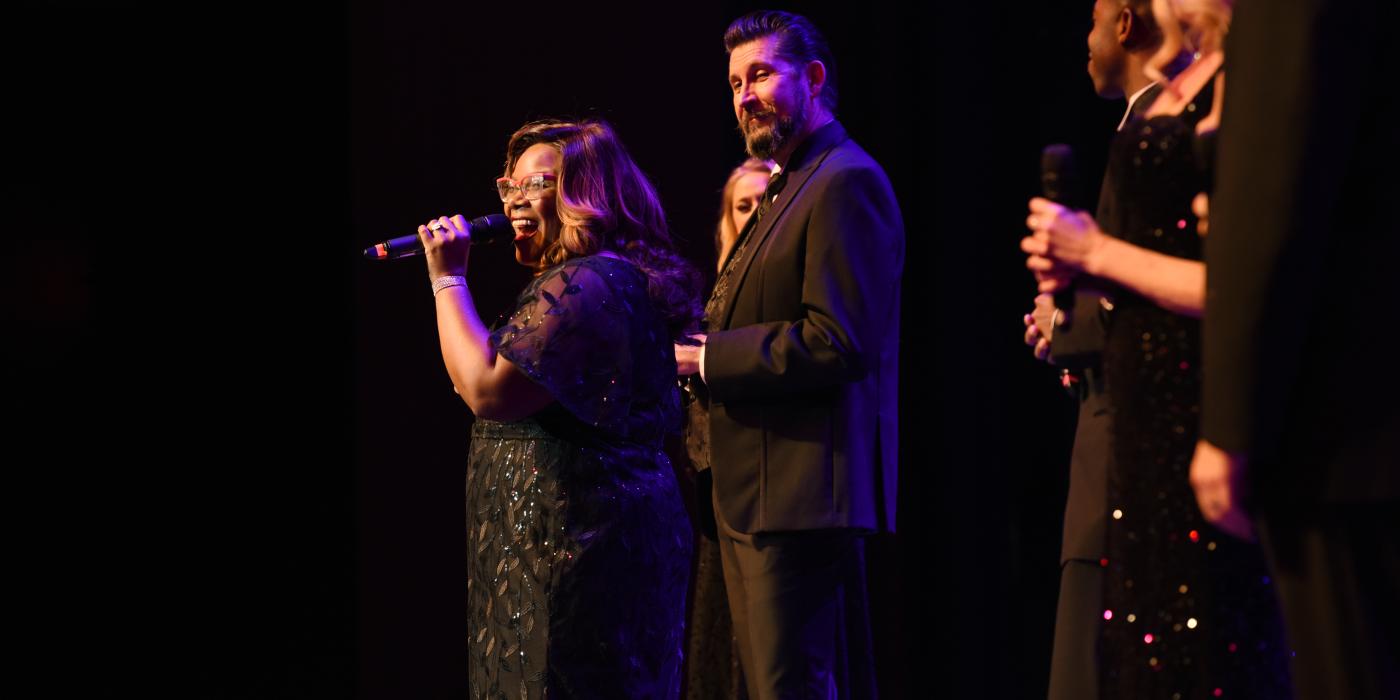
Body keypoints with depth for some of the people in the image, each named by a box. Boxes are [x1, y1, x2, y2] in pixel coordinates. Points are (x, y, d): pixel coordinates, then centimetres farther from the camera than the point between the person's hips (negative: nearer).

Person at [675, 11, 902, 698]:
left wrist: (707, 357, -14)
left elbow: (840, 342, -20)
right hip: (755, 497, 11)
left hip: (800, 493, -11)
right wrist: (701, 341, 6)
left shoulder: (846, 183, -10)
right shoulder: (787, 189, 23)